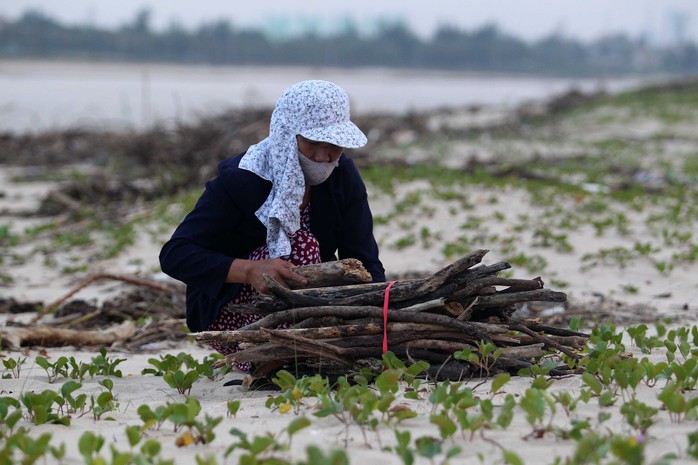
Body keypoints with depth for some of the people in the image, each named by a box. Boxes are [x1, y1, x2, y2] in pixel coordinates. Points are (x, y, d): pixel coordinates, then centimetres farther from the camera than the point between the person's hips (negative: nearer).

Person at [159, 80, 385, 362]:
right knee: (301, 245, -29)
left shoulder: (343, 176, -6)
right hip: (228, 314, -5)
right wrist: (250, 271, -41)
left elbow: (364, 263, -7)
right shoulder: (239, 179, -20)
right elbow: (174, 255, -25)